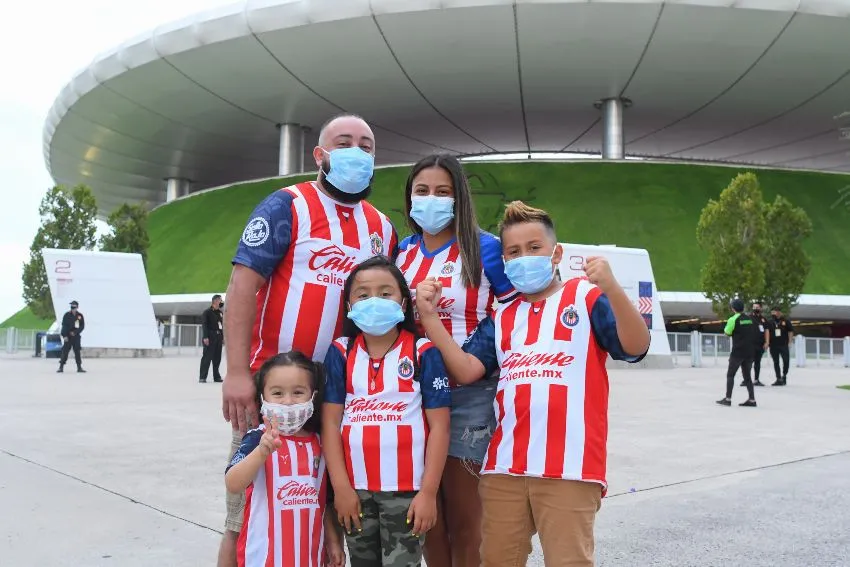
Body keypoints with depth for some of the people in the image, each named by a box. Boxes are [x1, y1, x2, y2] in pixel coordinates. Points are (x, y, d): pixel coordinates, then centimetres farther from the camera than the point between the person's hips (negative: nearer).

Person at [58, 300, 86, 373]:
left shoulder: (80, 316, 3)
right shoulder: (67, 315, -2)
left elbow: (82, 326, 3)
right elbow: (64, 326, -4)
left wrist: (75, 332, -10)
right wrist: (64, 336, -12)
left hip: (76, 336, 2)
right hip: (68, 336, -2)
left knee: (77, 351, 5)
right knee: (65, 351, -4)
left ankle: (79, 367, 9)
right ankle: (61, 367, 0)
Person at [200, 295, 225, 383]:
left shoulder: (220, 313, 17)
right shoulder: (207, 312, -4)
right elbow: (204, 325, -10)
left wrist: (223, 337, 14)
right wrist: (205, 337, -18)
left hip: (218, 337, 7)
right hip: (210, 337, -7)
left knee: (217, 358, 8)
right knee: (207, 357, -8)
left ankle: (216, 376, 14)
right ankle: (202, 377, -6)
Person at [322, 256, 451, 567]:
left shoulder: (423, 352, -4)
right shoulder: (340, 353, 2)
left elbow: (439, 426, -5)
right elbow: (330, 421, 1)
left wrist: (428, 492, -8)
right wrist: (341, 487, -4)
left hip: (407, 489, -3)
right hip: (356, 488, 3)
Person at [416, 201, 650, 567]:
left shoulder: (586, 297, 4)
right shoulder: (501, 318, 16)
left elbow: (635, 347, -11)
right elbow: (466, 370, 2)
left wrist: (611, 289, -26)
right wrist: (430, 316, -7)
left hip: (570, 466, -4)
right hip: (504, 467, 5)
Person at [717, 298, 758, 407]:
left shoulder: (733, 319, -10)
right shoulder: (750, 319, 6)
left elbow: (727, 332, -3)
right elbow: (757, 334, 11)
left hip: (737, 351, -5)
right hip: (749, 352, 5)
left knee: (730, 375, 3)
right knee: (747, 376, 11)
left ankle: (728, 399, 1)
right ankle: (752, 399, 7)